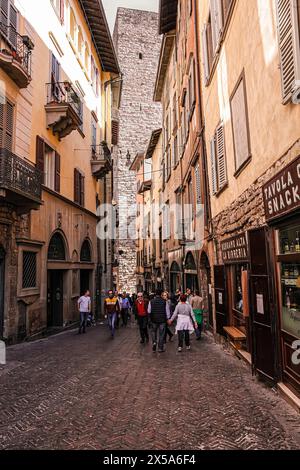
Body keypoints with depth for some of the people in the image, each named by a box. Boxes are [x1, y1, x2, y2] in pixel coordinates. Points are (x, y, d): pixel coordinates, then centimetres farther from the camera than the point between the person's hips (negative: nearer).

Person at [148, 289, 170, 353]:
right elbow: (167, 312, -5)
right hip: (162, 320, -1)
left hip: (154, 319, 1)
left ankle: (154, 342, 0)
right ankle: (160, 348, 15)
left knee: (153, 332, 22)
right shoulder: (164, 302, -10)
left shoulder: (151, 301, -7)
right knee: (161, 334, 9)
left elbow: (149, 311, -1)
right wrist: (167, 318, 10)